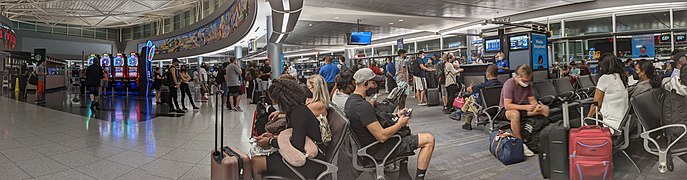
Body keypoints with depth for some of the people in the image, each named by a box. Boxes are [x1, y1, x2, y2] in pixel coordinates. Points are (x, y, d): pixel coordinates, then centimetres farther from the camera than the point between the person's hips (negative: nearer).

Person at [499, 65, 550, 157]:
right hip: (506, 110, -7)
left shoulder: (527, 84, -1)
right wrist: (525, 107, -35)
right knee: (515, 114, -42)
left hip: (522, 107, 7)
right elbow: (507, 105, -28)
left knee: (545, 109, -9)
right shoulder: (509, 84, -22)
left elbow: (532, 100, 8)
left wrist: (536, 105, -16)